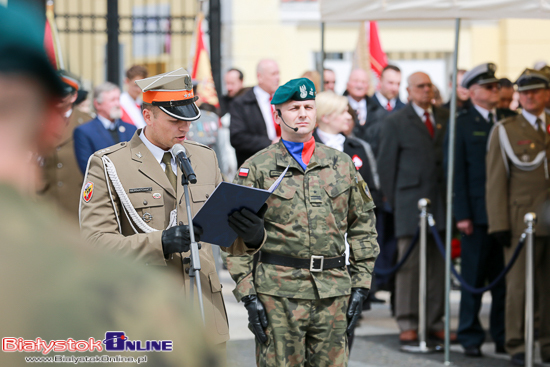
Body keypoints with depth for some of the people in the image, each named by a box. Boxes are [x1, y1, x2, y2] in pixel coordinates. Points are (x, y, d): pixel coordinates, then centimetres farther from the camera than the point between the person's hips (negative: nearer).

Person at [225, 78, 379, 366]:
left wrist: (360, 286, 8)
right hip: (278, 293, -3)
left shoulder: (342, 164, 12)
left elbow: (363, 226, 15)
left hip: (333, 295, 3)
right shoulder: (257, 168, 2)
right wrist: (247, 294, -7)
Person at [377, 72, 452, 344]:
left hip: (441, 202, 3)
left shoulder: (446, 119, 12)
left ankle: (435, 322, 11)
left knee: (438, 264, 5)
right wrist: (393, 201, -2)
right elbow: (386, 164, 3)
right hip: (410, 204, -3)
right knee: (409, 264, -2)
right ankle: (407, 324, 3)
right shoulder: (395, 122, 3)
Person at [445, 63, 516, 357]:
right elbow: (456, 172, -3)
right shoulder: (461, 124, 0)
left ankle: (504, 336, 16)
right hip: (477, 213, -3)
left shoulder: (510, 120, 12)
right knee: (474, 278, 3)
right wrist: (462, 214, -10)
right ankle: (470, 338, 12)